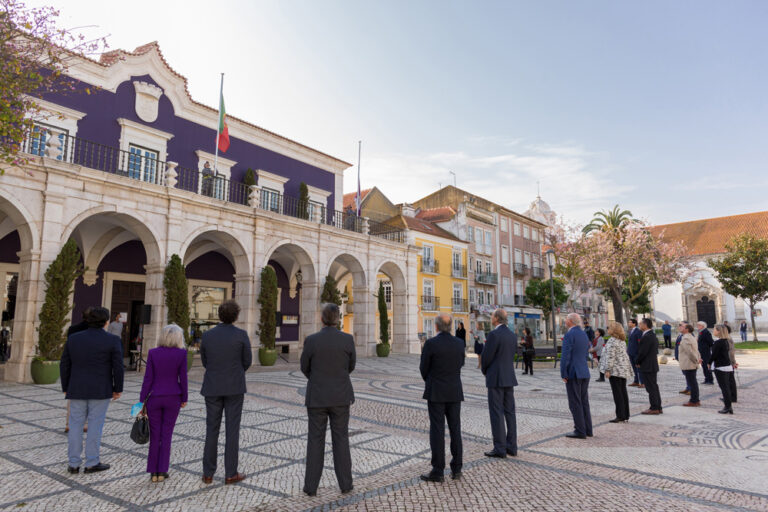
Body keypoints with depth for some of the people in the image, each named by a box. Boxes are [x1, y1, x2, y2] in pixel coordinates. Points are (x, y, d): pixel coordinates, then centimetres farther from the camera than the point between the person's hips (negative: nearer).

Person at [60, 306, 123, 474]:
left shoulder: (73, 338, 0)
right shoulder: (112, 340, -11)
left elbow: (65, 365, 4)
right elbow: (118, 367, -11)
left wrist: (67, 389, 14)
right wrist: (118, 389, 0)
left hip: (77, 389, 4)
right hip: (100, 390, -3)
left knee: (76, 425, 12)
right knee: (95, 425, 4)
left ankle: (74, 464, 15)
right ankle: (92, 463, 10)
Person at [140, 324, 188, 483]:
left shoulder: (152, 353, -8)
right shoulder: (181, 353, -10)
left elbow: (148, 379, -8)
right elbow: (183, 378, -6)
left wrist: (141, 401, 0)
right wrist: (184, 398, 7)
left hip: (154, 398, 1)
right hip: (173, 398, 0)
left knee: (154, 436, 11)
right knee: (166, 435, 10)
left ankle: (153, 472, 14)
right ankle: (162, 472, 11)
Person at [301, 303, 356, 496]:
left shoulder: (311, 340, -12)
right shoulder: (348, 339, -9)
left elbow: (305, 368, 2)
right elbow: (350, 366, 5)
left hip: (316, 397, -1)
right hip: (340, 397, 1)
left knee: (315, 440, 10)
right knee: (341, 439, 12)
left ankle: (311, 486, 16)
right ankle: (345, 483, 18)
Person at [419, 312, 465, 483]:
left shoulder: (430, 344, -14)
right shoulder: (459, 343, -1)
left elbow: (424, 368, -4)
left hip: (436, 392, -4)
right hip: (455, 392, 4)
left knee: (437, 431, 0)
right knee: (455, 430, 12)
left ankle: (438, 471, 5)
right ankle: (456, 469, 18)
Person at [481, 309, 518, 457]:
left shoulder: (493, 334, -16)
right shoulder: (513, 335, 9)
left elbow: (487, 357, -14)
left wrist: (485, 371, 6)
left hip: (495, 379, -8)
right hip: (509, 378, 8)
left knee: (496, 414, -2)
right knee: (509, 412, 11)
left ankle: (500, 449, 2)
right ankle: (511, 447, 15)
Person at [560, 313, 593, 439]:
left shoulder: (569, 335, -14)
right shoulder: (584, 334, 13)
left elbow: (565, 356, -18)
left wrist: (564, 375, -12)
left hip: (573, 373, -8)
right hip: (585, 373, 8)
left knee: (575, 403, -2)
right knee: (584, 402, 14)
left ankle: (580, 431, 1)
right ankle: (588, 429, 19)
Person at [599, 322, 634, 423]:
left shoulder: (611, 341, -15)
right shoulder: (622, 341, 14)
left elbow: (610, 357, -20)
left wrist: (607, 370, -17)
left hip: (615, 370, -9)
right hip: (624, 370, 9)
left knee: (617, 393, -4)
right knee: (623, 392, 11)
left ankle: (620, 416, -3)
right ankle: (626, 416, 15)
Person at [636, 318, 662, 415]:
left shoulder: (647, 337, -20)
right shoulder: (653, 335, 13)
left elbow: (642, 352, -21)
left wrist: (637, 362, -4)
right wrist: (638, 361, 12)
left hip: (647, 367, -10)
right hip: (653, 365, 10)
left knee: (651, 388, -4)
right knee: (654, 387, 14)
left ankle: (654, 408, 0)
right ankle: (658, 407, 20)